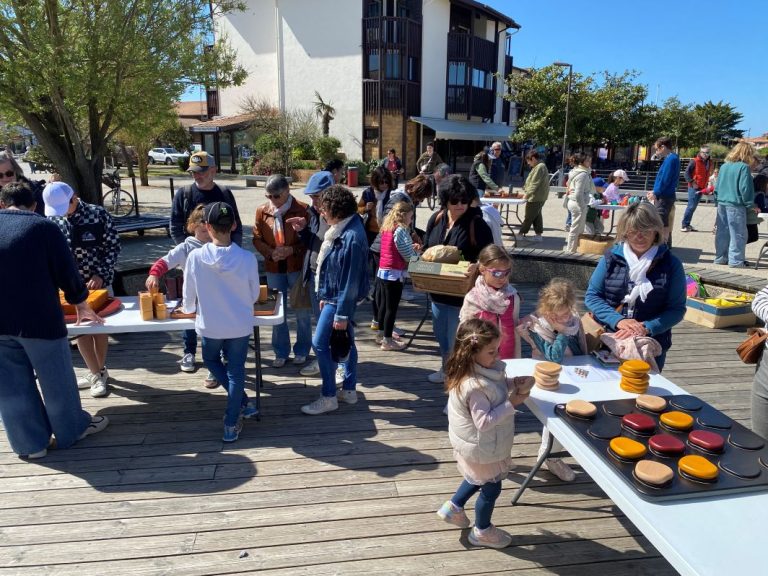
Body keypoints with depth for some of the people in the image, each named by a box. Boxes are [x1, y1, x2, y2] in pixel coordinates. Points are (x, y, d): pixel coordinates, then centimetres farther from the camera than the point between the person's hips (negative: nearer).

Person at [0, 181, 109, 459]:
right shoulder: (44, 227, -8)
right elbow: (66, 271, -7)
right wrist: (82, 305, 9)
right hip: (39, 319, -4)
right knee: (56, 378, 12)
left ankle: (30, 443, 25)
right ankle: (73, 429, 29)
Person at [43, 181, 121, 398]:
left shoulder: (97, 214, -13)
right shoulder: (53, 220, -3)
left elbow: (113, 246, -10)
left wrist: (101, 275, -16)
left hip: (98, 282, -3)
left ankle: (100, 371, 24)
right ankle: (96, 373, 20)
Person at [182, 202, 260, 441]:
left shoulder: (195, 257, -17)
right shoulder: (247, 258, -16)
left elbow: (189, 295, -3)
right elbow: (254, 295, -3)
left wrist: (189, 309, 20)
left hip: (210, 326, 0)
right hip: (241, 325, 0)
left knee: (211, 360, 28)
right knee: (236, 371, 15)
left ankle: (242, 402, 26)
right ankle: (231, 425, 25)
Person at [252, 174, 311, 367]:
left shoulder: (302, 210, -10)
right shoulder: (262, 211, 0)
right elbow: (257, 239, 6)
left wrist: (291, 250, -20)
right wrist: (270, 252, -13)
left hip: (297, 268, -3)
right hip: (274, 269, 3)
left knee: (302, 311, 8)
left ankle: (302, 351, 26)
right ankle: (281, 352, 27)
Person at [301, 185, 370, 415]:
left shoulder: (352, 237, -25)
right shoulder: (341, 228, 4)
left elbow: (351, 279, -24)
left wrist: (342, 314, -20)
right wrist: (325, 296, 18)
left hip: (340, 299, -9)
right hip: (334, 295, 9)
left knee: (320, 343, -3)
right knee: (345, 342, 16)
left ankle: (329, 397, 11)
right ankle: (349, 390, 29)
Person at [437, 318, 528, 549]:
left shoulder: (481, 369, -7)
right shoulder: (476, 386, -37)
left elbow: (495, 386, 10)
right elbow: (484, 422, -32)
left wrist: (512, 383, -8)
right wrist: (511, 404, -29)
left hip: (479, 444, 9)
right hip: (483, 448, -9)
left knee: (479, 478, 31)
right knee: (491, 488, 15)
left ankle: (454, 507, 46)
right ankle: (482, 531, 38)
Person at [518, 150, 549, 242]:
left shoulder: (539, 167, -18)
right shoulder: (539, 166, 14)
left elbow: (535, 184, -22)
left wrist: (527, 194, -18)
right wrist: (525, 188, 14)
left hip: (536, 197, -10)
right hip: (539, 197, 10)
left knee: (529, 217, -1)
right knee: (537, 216, 14)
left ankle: (521, 234, 6)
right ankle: (539, 235, 19)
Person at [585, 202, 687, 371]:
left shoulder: (670, 264, -4)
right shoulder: (611, 258, -1)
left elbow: (676, 309, -4)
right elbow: (591, 296, -3)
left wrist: (646, 328, -19)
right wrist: (618, 321, -17)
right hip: (608, 341, 1)